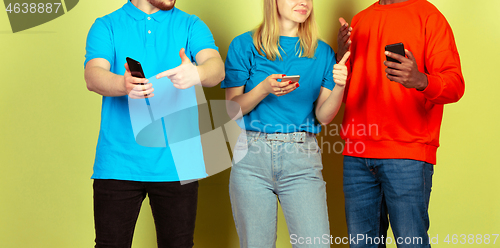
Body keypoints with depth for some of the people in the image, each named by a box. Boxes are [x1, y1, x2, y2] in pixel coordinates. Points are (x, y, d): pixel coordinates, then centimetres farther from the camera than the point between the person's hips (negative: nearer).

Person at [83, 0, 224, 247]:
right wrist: (124, 85, -34)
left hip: (174, 165, 1)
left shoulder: (191, 26, 8)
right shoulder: (106, 26, 6)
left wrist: (197, 74, -35)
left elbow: (217, 67, -10)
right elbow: (93, 76, -11)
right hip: (118, 162, -1)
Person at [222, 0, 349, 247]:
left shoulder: (322, 52, 10)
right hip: (252, 155, -1)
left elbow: (323, 115, 6)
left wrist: (339, 86, -13)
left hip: (302, 157, 1)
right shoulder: (245, 45, 4)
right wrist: (264, 89, -16)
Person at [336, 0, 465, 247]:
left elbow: (455, 84, -8)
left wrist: (421, 81, -30)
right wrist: (341, 57, 0)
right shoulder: (359, 20, 18)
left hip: (407, 155, -5)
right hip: (356, 156, 5)